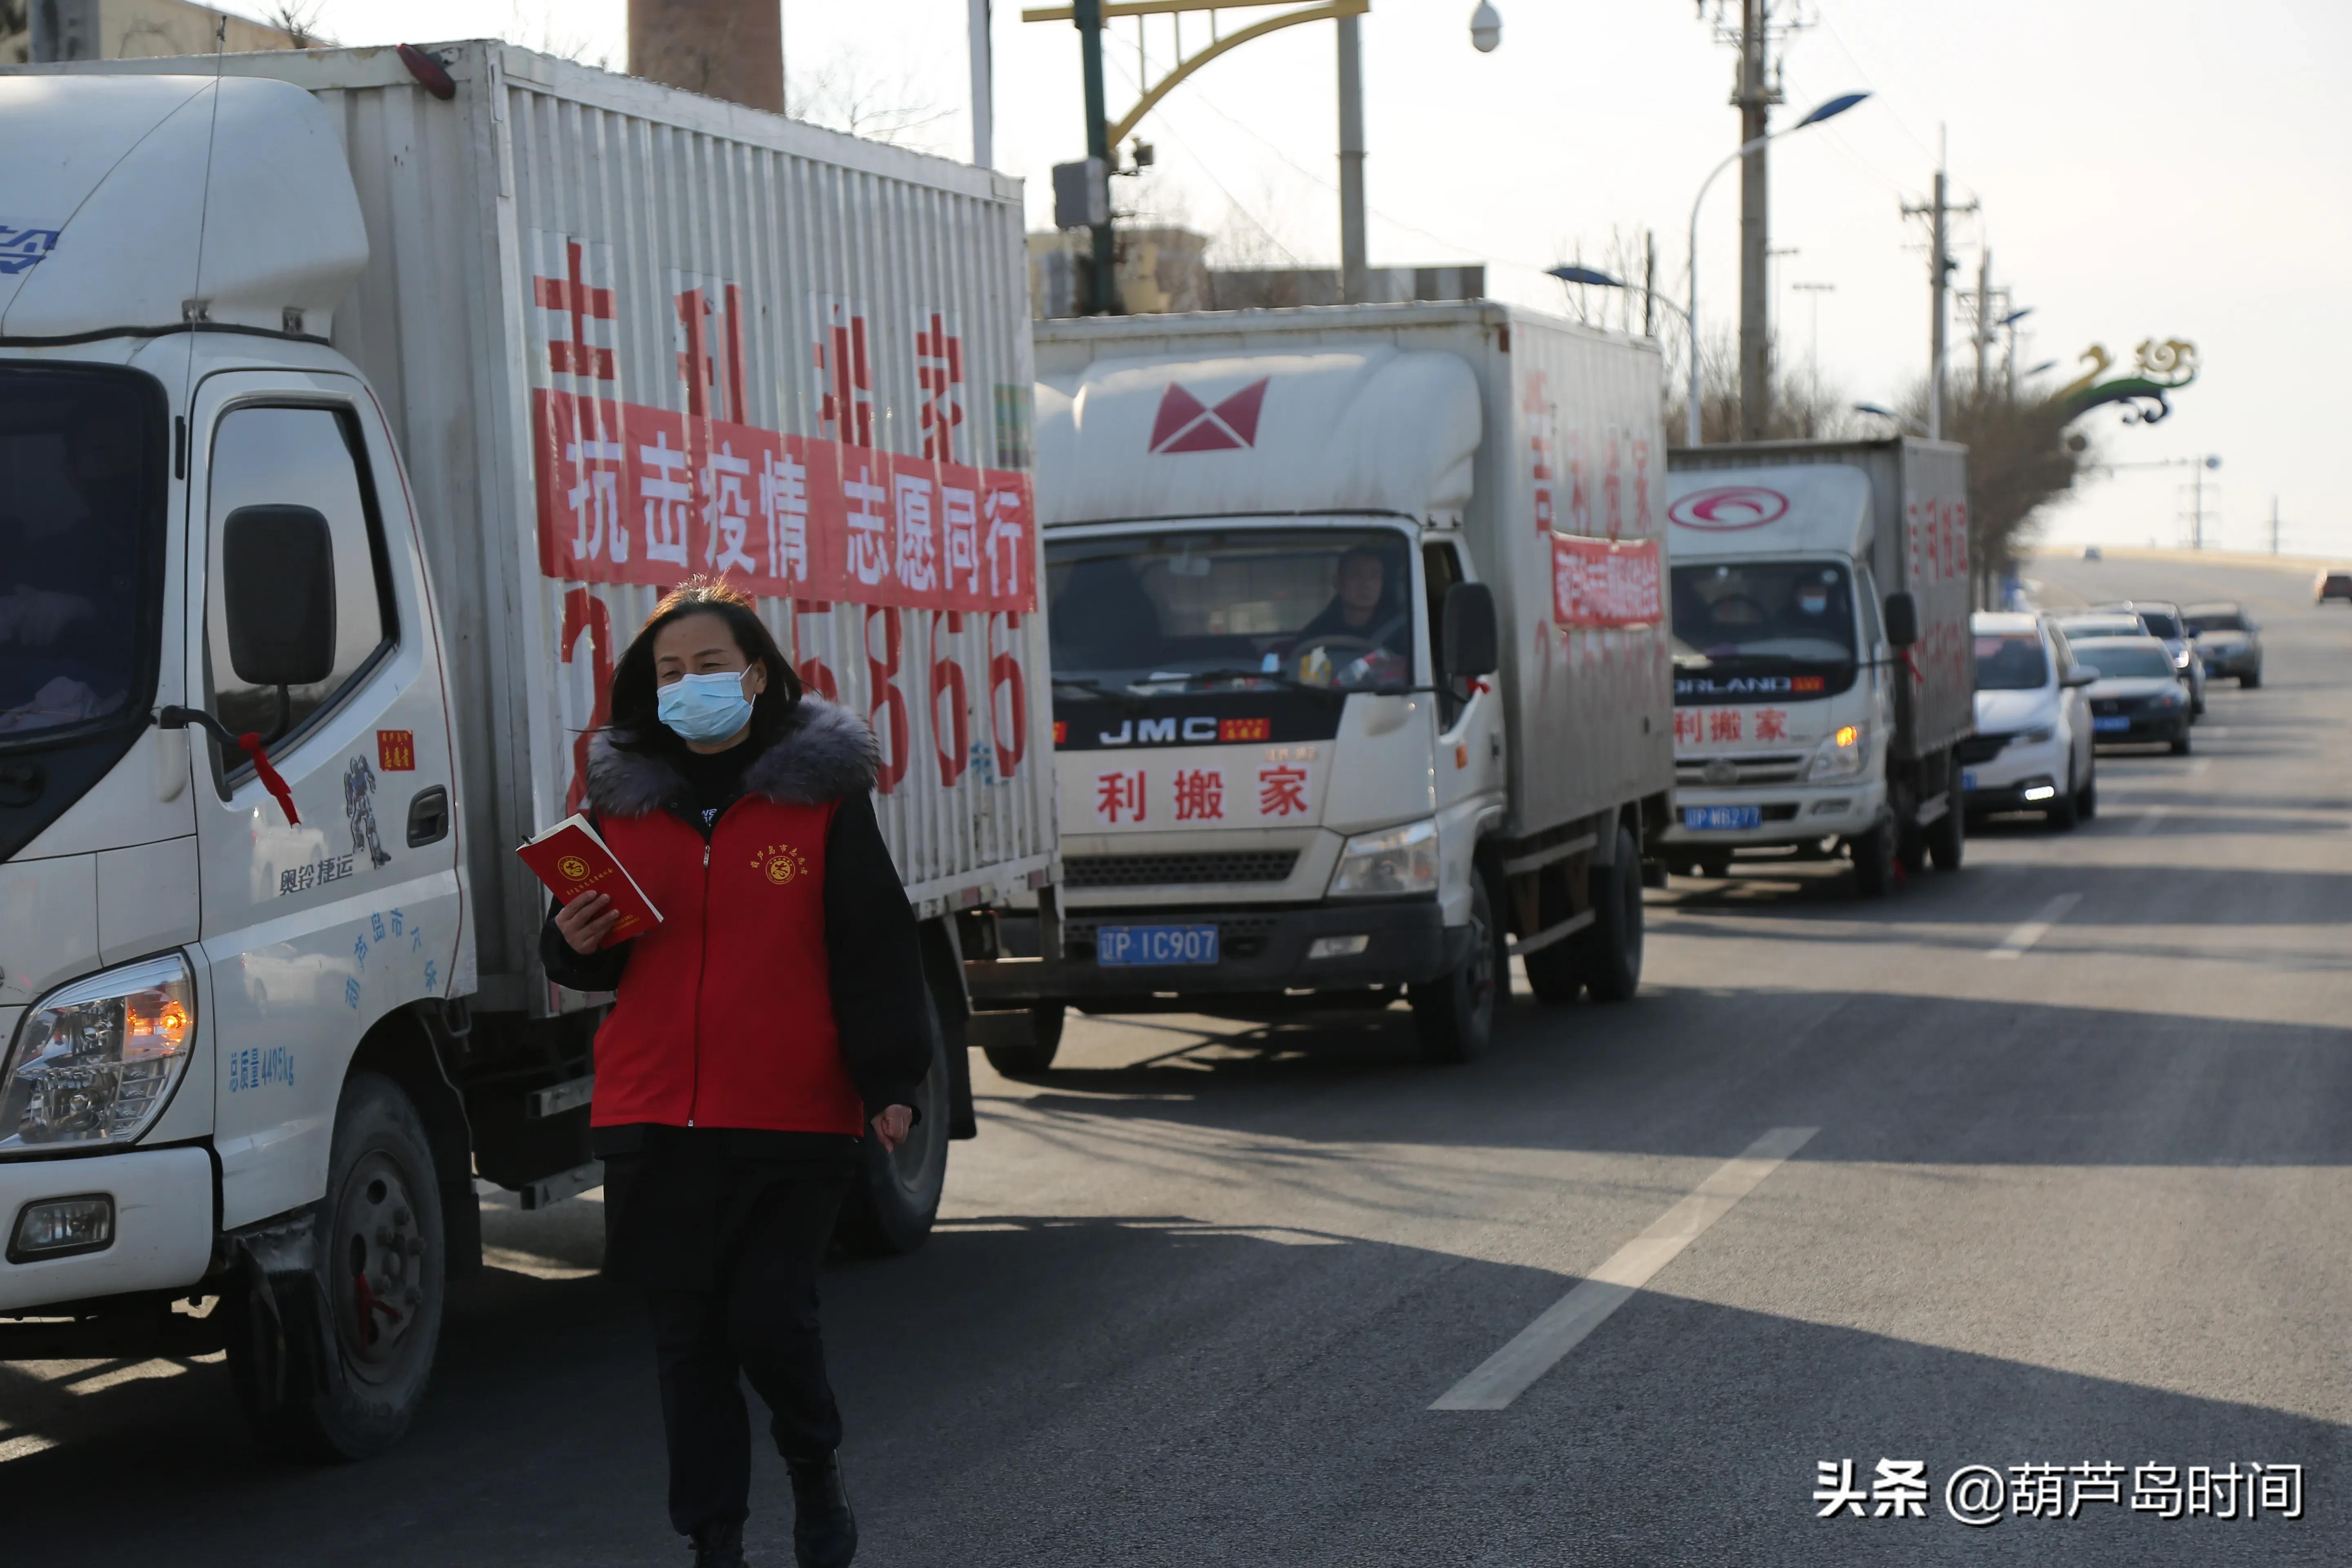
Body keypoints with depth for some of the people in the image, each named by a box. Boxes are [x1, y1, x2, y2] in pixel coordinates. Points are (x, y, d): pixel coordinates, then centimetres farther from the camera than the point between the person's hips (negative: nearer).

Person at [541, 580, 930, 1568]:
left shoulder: (823, 793, 0)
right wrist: (576, 943, -5)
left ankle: (817, 1472, 24)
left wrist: (891, 1080, -9)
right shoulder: (622, 799, 10)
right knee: (686, 1335, 5)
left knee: (770, 1318, -7)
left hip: (793, 1116, -3)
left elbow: (875, 948, -1)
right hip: (654, 1113, 3)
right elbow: (599, 958, 19)